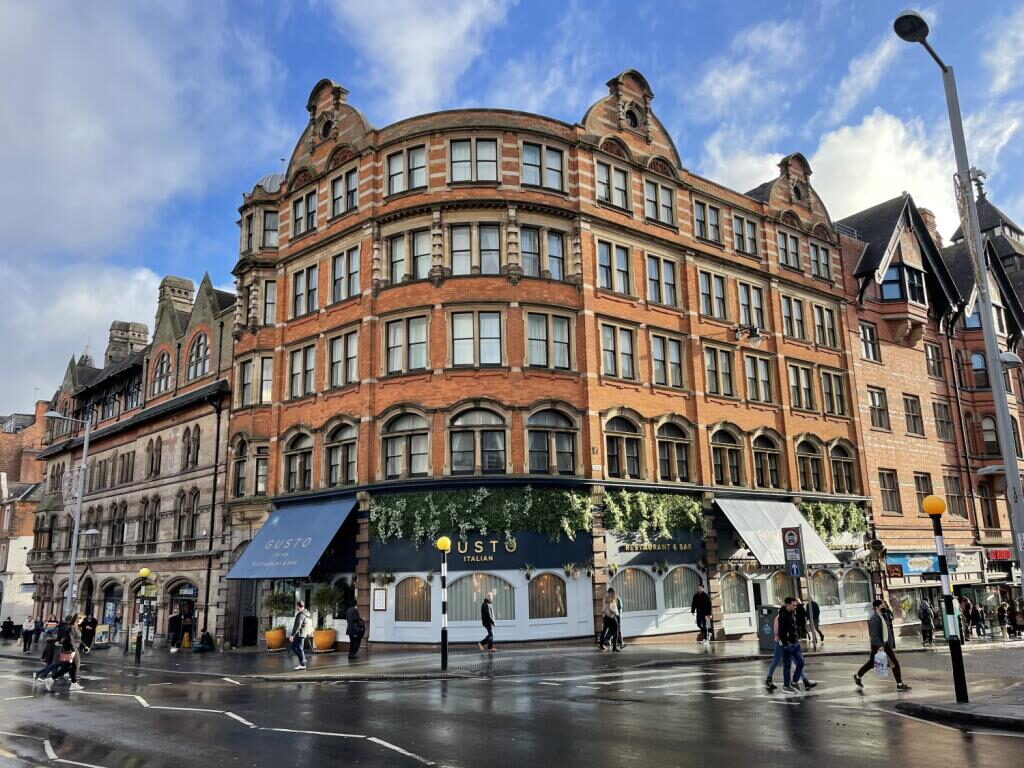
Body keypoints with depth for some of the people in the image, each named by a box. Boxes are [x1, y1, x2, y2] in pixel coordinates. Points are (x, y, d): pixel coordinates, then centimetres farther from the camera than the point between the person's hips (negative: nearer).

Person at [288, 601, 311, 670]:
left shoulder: (301, 614, -19)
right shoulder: (305, 614, 13)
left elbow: (297, 626, -24)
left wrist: (292, 635, -22)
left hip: (300, 634, -10)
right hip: (303, 634, 10)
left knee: (299, 648, -3)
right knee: (294, 647, 18)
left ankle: (302, 664, 3)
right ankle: (302, 659, 18)